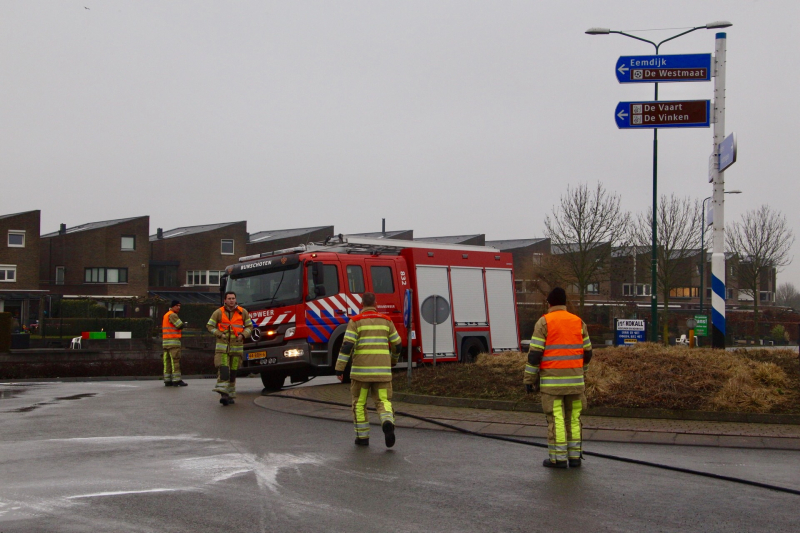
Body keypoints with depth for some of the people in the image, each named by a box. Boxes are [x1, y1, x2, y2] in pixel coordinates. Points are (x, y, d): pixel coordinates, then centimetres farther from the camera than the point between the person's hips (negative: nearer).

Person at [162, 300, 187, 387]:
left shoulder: (166, 315, 21)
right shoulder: (172, 315, -10)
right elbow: (181, 326, -17)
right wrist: (184, 324, 6)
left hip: (165, 341, 10)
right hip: (173, 341, -10)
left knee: (167, 361, 7)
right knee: (175, 361, -10)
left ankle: (167, 380, 6)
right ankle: (177, 380, -13)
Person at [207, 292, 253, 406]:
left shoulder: (243, 312, 4)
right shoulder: (219, 312, 0)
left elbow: (249, 326, 11)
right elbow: (210, 326, 7)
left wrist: (243, 335, -7)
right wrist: (220, 334, -7)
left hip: (237, 346, 2)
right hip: (222, 346, -2)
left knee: (233, 372, 6)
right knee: (223, 369, -16)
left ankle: (230, 395, 15)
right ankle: (223, 395, -22)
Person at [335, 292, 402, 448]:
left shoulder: (355, 321, -2)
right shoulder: (386, 320, 8)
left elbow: (347, 345, -11)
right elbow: (397, 344, 15)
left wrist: (339, 369, -8)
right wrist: (394, 359, 34)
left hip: (361, 370, -2)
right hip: (382, 370, 2)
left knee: (359, 403, 12)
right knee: (383, 401, 5)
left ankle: (362, 437, 15)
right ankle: (388, 422, -25)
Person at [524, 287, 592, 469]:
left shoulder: (544, 322, -6)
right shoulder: (578, 322, 7)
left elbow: (534, 353, -10)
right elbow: (587, 352, 12)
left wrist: (529, 379, -4)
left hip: (552, 379, -4)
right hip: (574, 379, 4)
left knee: (555, 418, -1)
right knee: (573, 417, 10)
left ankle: (558, 458, 0)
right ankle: (574, 456, 12)